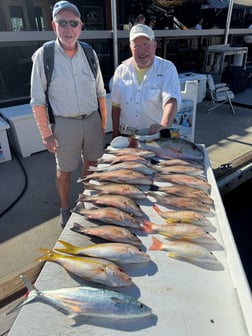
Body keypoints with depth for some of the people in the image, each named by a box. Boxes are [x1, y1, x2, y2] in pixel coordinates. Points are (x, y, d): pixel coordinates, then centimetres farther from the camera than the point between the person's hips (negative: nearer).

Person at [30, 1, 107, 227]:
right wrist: (46, 134, -9)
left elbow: (100, 92, 8)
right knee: (64, 170, 10)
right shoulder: (43, 56, -10)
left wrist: (103, 121, 7)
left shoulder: (89, 53, 1)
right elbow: (38, 101, -7)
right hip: (65, 123, -3)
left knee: (91, 163, 18)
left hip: (92, 120, 4)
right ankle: (65, 209, 32)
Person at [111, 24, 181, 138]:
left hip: (157, 135, -2)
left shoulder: (167, 68, -5)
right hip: (126, 135, 3)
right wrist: (115, 135, 5)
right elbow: (116, 105, 7)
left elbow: (171, 100, -20)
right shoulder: (121, 70, 3)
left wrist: (164, 125, -38)